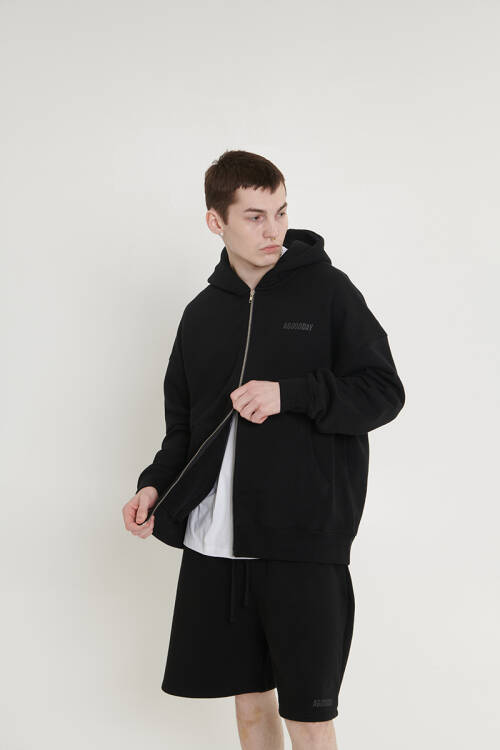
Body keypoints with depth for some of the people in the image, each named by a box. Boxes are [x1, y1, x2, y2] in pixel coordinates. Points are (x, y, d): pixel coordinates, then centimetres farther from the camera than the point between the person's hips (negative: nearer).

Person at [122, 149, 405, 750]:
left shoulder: (325, 289, 0)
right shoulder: (201, 315, 12)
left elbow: (383, 393, -3)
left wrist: (289, 393, -15)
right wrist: (155, 484, 1)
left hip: (303, 542, -4)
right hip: (216, 543, 4)